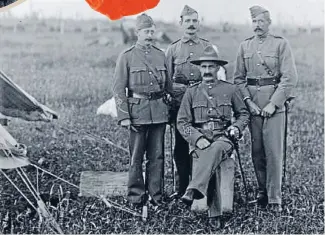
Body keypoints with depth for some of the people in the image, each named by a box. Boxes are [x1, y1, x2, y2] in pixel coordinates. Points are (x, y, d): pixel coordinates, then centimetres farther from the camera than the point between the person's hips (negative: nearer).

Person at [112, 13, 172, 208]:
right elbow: (119, 89, -3)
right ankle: (136, 197, 10)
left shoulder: (161, 55, 12)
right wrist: (123, 116, -10)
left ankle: (156, 195, 15)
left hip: (159, 111, 4)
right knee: (136, 157, 1)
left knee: (157, 156, 6)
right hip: (138, 110, -3)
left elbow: (168, 85, 19)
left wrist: (170, 109, 14)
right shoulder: (127, 57, 0)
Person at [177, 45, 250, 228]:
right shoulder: (191, 92, 11)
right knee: (211, 160, -33)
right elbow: (182, 122, 7)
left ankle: (194, 190, -51)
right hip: (200, 140, 0)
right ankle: (215, 213, -32)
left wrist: (237, 127, -2)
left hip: (223, 139, 0)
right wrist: (197, 138, -10)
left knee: (215, 150, -38)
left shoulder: (231, 89, 11)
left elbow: (244, 113, 21)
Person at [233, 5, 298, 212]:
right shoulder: (245, 46, 11)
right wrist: (248, 101, -4)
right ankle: (262, 191, 20)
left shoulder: (281, 44, 0)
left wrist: (273, 104, -13)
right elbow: (238, 78, 10)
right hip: (252, 103, 4)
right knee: (256, 151, 7)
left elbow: (290, 78, -7)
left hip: (274, 103, -3)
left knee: (274, 152, -5)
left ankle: (274, 198, 0)